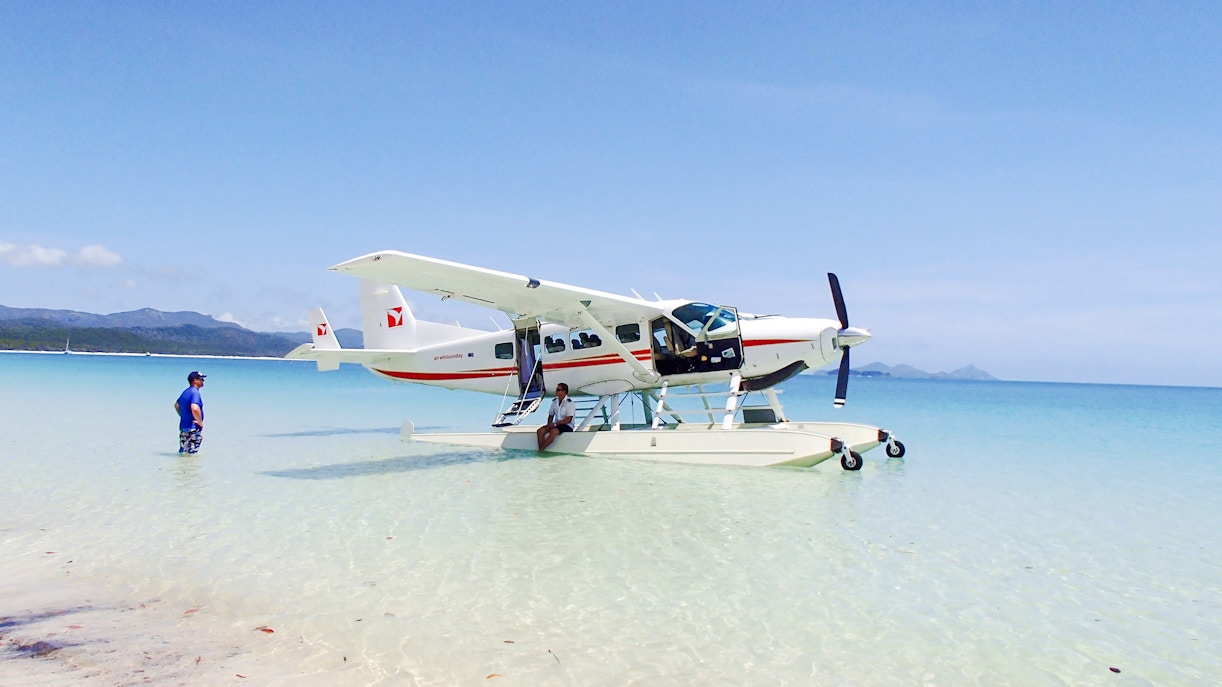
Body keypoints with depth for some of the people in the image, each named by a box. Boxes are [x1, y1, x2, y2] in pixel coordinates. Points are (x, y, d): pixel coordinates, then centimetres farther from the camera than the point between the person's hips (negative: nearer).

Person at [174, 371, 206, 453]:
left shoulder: (185, 392, 12)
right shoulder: (195, 392, -17)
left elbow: (176, 405, 27)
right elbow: (194, 409, -33)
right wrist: (200, 422, -20)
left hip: (183, 427, 9)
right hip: (193, 429, -9)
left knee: (182, 452, 16)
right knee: (191, 453, -5)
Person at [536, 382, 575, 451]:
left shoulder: (570, 403, -10)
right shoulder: (554, 401, 11)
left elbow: (568, 420, -15)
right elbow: (551, 415, 18)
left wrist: (555, 424, -18)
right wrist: (549, 424, -4)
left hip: (567, 426, -7)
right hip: (556, 424, 7)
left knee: (553, 431, -36)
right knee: (540, 431, -18)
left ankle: (541, 449, -27)